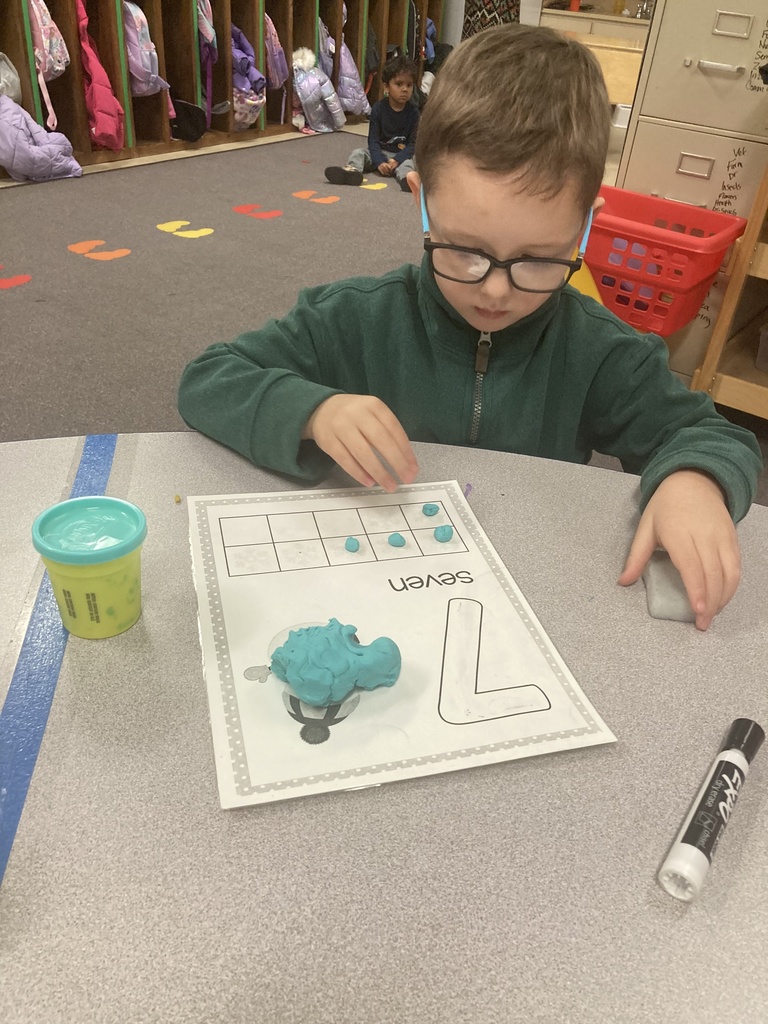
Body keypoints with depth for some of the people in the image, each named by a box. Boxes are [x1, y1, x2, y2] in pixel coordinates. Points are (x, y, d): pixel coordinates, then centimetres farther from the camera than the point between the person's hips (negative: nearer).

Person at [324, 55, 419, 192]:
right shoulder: (378, 109, -2)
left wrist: (396, 160, -23)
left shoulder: (413, 113, -2)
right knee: (358, 153, -21)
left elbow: (413, 143, -5)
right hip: (379, 152, 2)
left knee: (406, 163, -33)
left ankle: (407, 178, -67)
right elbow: (373, 139, -5)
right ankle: (352, 171, -54)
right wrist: (379, 162, -22)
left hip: (401, 155, -2)